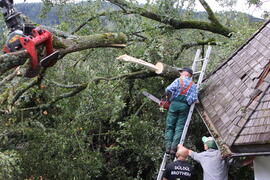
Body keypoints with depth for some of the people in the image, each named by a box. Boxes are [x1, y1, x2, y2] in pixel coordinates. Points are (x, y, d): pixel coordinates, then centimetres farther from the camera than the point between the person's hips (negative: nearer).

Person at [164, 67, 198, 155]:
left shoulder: (178, 80, 5)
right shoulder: (193, 85, 13)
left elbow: (168, 89, -8)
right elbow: (194, 98, -1)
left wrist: (170, 97, 10)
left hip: (175, 104, -1)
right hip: (185, 106, 1)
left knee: (169, 126, 5)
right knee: (179, 128, 2)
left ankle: (168, 147, -6)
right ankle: (174, 148, -11)